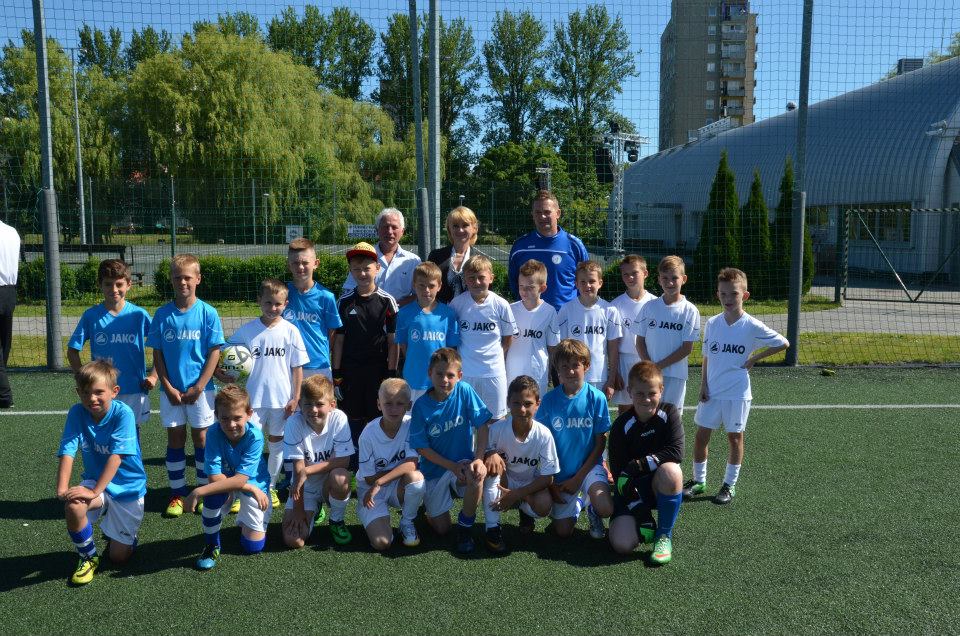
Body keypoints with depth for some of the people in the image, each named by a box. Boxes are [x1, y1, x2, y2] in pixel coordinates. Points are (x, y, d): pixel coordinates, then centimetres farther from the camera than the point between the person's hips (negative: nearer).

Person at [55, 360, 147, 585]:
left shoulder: (123, 413, -24)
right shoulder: (76, 413, -13)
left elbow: (116, 456, -29)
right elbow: (67, 452, -19)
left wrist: (95, 491, -37)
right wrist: (62, 489, -32)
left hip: (127, 487, -2)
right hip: (94, 482, 2)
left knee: (119, 557, 2)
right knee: (73, 506, -34)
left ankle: (113, 533, 41)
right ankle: (88, 557, -4)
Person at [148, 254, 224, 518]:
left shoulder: (207, 313, -6)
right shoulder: (162, 314, 0)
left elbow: (214, 352, -6)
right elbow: (157, 354, 2)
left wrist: (198, 387, -11)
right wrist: (168, 388, -6)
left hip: (200, 390, -2)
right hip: (171, 390, 2)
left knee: (201, 438, 7)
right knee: (175, 439, 9)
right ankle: (177, 494, 19)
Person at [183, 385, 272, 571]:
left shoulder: (255, 436, -30)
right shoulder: (215, 433, -25)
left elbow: (240, 480, -35)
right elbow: (215, 477, -29)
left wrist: (198, 492, -40)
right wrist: (252, 489, -32)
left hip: (254, 485, -1)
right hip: (225, 482, 1)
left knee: (254, 546, -8)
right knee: (215, 492, -35)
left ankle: (243, 521, 28)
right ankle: (211, 546, -10)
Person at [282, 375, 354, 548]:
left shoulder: (339, 418, -17)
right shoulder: (294, 422, -18)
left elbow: (343, 461, -19)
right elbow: (298, 468, -17)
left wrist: (307, 471, -25)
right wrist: (298, 509, -16)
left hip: (329, 485, 0)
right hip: (304, 488, 1)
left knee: (340, 476, -35)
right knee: (293, 540, -16)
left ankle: (337, 521, -2)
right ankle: (314, 510, 20)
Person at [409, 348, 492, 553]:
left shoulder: (465, 391, -15)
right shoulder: (421, 406, -15)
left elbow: (483, 425, -14)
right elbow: (422, 448, -12)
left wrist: (479, 459, -28)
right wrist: (453, 467, -21)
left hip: (463, 461, 0)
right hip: (434, 468, 0)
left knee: (476, 475, -36)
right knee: (441, 529, 2)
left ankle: (465, 526, -9)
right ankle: (430, 507, 38)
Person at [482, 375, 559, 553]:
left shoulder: (544, 435, -21)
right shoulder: (497, 429, -21)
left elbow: (547, 478, -16)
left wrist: (516, 494, -24)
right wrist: (491, 454, -32)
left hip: (530, 486, 0)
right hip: (503, 484, 1)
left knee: (544, 506, -31)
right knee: (492, 464, -30)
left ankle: (525, 512, 9)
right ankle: (492, 527, -20)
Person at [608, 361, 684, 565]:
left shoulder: (669, 413, -10)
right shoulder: (621, 426, -13)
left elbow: (676, 452, -23)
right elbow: (618, 471, -14)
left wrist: (639, 465, -27)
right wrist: (641, 513, -20)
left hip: (660, 485, 0)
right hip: (632, 487, 0)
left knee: (670, 470, -38)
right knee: (622, 544, -21)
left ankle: (664, 535, -15)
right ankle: (645, 521, 16)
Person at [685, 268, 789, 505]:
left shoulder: (752, 326, -10)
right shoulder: (712, 323, 0)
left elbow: (783, 343, -1)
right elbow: (707, 358, 7)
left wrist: (754, 358, -5)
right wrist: (703, 385, 1)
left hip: (737, 393, -3)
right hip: (711, 391, 3)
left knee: (735, 437, 9)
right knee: (701, 435, 5)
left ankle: (730, 484, 22)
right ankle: (698, 480, 21)